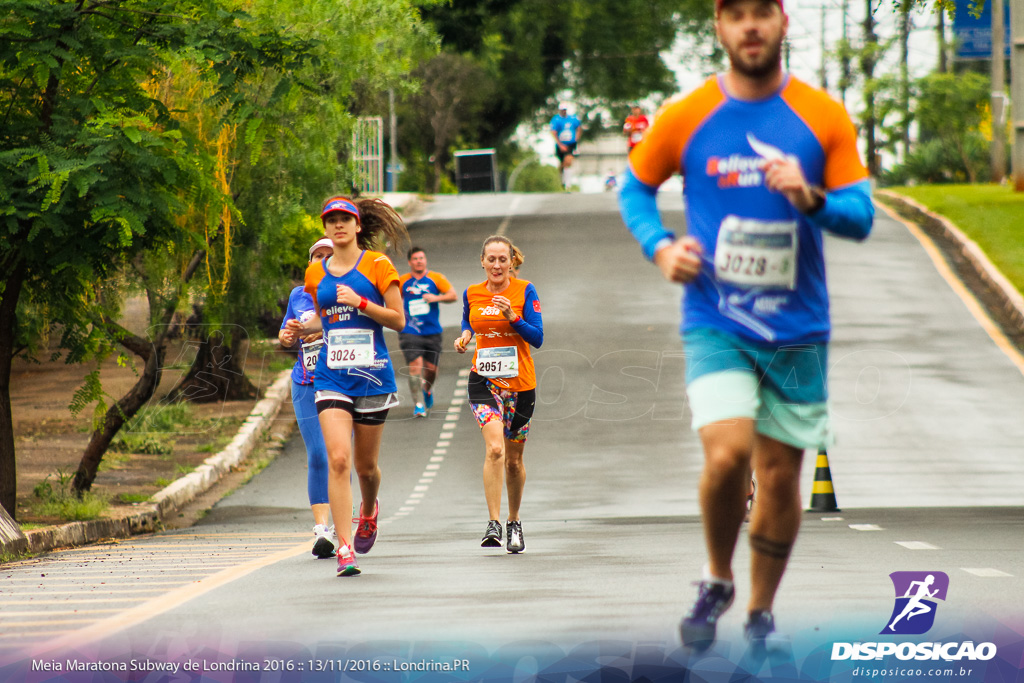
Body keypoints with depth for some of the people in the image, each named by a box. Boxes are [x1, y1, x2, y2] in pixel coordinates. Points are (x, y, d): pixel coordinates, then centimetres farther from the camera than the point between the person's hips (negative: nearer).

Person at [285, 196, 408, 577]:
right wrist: (303, 329, 4)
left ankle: (369, 511, 44)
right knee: (338, 460, -15)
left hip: (372, 374, -2)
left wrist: (360, 302, -16)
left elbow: (398, 320, -4)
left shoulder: (377, 265, -2)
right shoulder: (316, 274, 9)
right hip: (331, 377, 2)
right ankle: (345, 549, -15)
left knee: (365, 466, 9)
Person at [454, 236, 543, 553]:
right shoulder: (472, 294, 3)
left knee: (514, 459, 11)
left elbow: (537, 338, -7)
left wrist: (512, 317, -22)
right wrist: (464, 337, 2)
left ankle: (514, 524, 32)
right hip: (484, 380, 0)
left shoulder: (524, 291, -4)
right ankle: (493, 524, -22)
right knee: (495, 447, -22)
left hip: (520, 382, 0)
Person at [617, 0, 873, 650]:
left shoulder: (825, 117, 0)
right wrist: (660, 249, -4)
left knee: (781, 476, 6)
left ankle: (761, 616, 26)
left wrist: (811, 200, -20)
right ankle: (718, 581, 6)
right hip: (716, 323, -2)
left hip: (798, 329, 2)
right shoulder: (686, 118, -2)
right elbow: (635, 188, 14)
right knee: (727, 453, -21)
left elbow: (861, 217, 0)